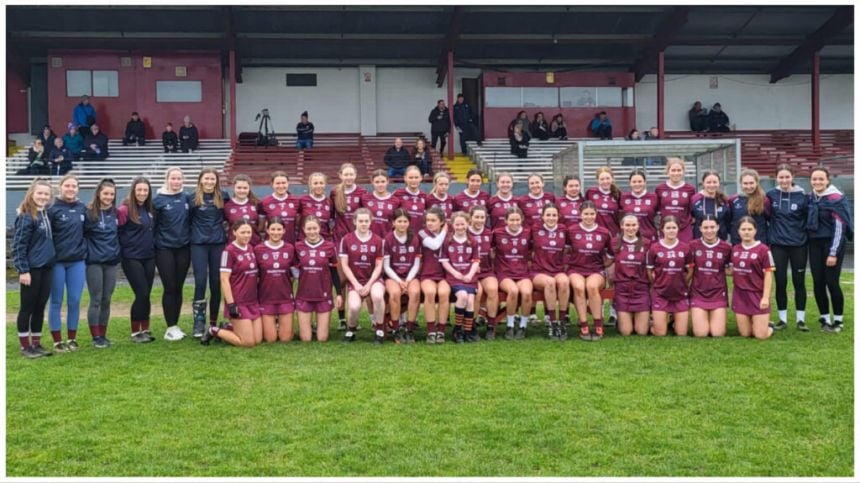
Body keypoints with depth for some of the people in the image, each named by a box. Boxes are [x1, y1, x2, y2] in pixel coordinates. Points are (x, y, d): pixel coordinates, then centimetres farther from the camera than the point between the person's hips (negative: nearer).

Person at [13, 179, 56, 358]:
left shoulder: (46, 214, 10)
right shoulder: (26, 216, -12)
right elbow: (18, 245, -14)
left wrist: (51, 259, 13)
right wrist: (23, 270, -17)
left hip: (46, 267, 7)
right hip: (31, 268, -7)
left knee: (40, 307, 12)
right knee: (27, 308, 3)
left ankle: (36, 343, 21)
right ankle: (25, 346, 12)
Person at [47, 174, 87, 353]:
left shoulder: (82, 208, 7)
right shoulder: (53, 209, -6)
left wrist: (85, 251, 10)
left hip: (78, 261, 3)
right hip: (57, 261, -3)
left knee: (75, 301, 6)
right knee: (56, 302, 5)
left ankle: (72, 339, 17)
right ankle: (57, 341, 12)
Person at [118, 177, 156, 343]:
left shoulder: (150, 209, 10)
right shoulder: (125, 209, -10)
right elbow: (118, 232, -11)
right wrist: (124, 250, -10)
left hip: (149, 257, 6)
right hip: (132, 258, -6)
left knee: (146, 294, 8)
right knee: (142, 293, -8)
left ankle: (145, 329, 17)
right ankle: (135, 332, 4)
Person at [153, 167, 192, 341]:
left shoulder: (187, 198, 5)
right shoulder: (158, 199, -4)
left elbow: (191, 221, 14)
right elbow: (152, 224, -2)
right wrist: (153, 244, -2)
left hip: (183, 248, 3)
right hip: (164, 249, -3)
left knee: (178, 288, 7)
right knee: (170, 288, -2)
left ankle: (175, 325, 16)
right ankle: (170, 328, 4)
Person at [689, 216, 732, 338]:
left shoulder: (726, 247, -2)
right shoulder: (693, 245, -5)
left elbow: (731, 271, 8)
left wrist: (719, 270, -9)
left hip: (719, 293, 1)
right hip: (698, 293, -1)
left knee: (718, 333, -5)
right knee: (701, 333, -8)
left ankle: (717, 319, 27)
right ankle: (699, 319, 24)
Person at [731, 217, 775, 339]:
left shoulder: (763, 249, -9)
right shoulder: (735, 249, 6)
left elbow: (768, 274, -9)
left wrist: (766, 297, -13)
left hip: (758, 295, -4)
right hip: (740, 295, 4)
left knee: (761, 335, -5)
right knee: (745, 334, 5)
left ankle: (769, 326, 27)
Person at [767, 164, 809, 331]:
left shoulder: (802, 196, -4)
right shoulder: (771, 195, -1)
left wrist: (806, 237, -2)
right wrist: (768, 238, 2)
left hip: (798, 245, -1)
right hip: (777, 245, 1)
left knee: (799, 282, 6)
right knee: (780, 282, 4)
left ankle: (801, 319, 15)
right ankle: (783, 319, 14)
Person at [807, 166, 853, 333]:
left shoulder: (836, 198, -10)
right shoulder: (810, 198, 7)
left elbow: (839, 226, -12)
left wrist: (833, 253, -16)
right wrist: (806, 243, 6)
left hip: (832, 243, -5)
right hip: (815, 244, 5)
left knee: (831, 282, -6)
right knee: (818, 282, 2)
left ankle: (838, 320, 8)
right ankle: (825, 319, 14)